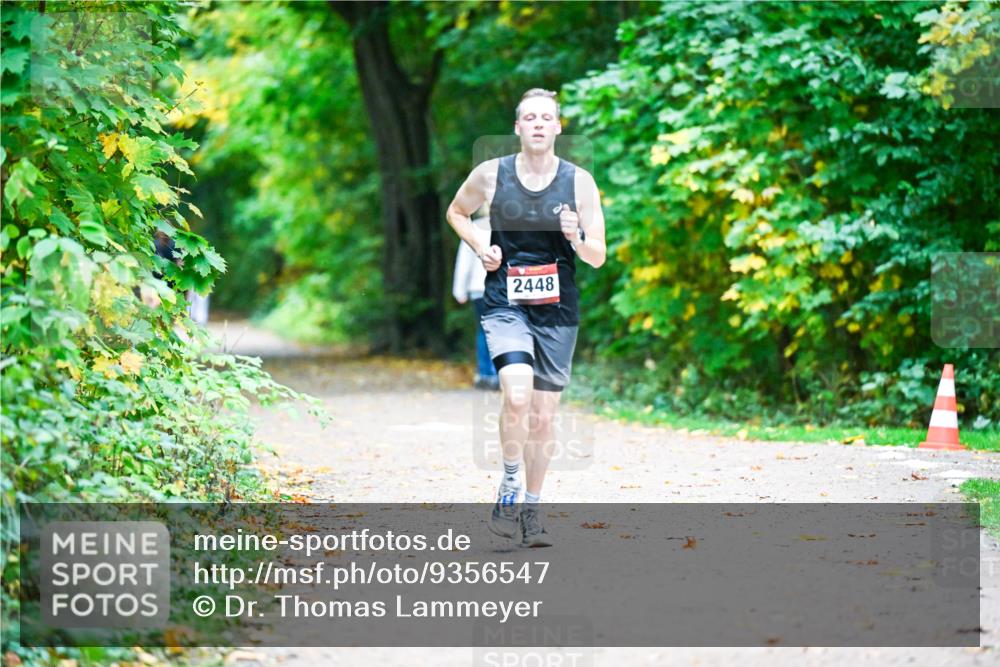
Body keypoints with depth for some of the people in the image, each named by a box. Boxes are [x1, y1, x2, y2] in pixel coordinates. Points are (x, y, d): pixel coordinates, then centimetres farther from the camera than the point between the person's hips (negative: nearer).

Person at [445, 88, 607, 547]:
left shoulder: (579, 182, -2)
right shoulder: (491, 175, -2)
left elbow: (598, 258, 0)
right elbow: (456, 212, 18)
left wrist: (576, 239, -21)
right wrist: (480, 247, 0)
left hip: (557, 313, 2)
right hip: (505, 306, -2)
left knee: (543, 416, 8)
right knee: (516, 396, -24)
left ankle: (531, 510, 23)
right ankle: (509, 489, -3)